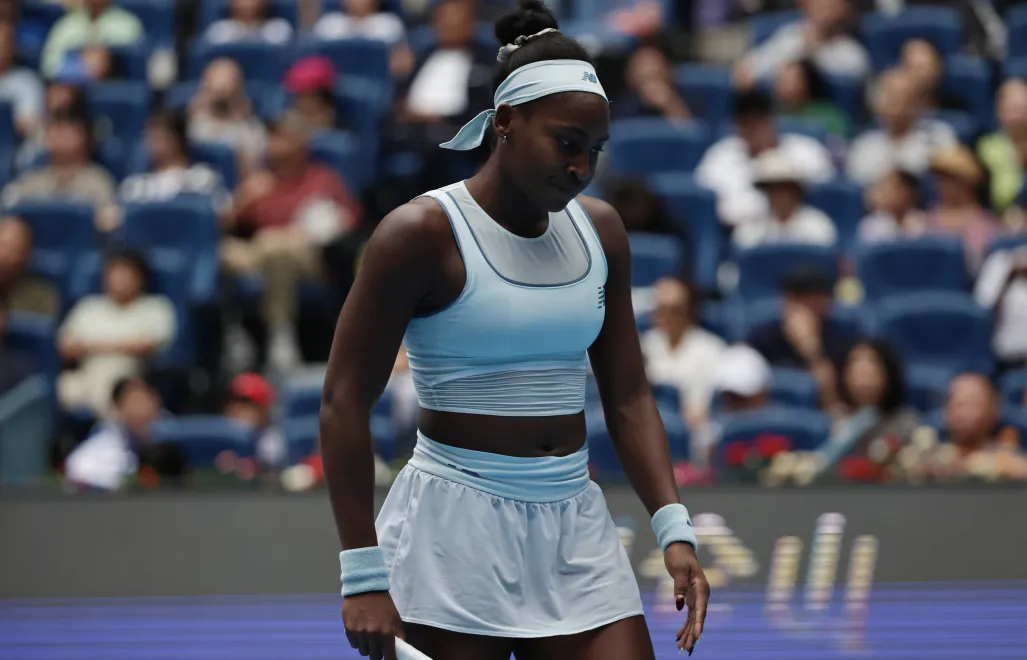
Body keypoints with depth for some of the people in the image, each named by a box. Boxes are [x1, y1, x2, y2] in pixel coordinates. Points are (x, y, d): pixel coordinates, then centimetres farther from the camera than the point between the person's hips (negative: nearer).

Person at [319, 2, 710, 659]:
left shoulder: (599, 229, 8)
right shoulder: (424, 233, -9)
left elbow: (629, 399, 12)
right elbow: (345, 401, -10)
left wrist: (675, 529, -1)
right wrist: (363, 572, -14)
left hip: (576, 530, 5)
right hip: (457, 526, -5)